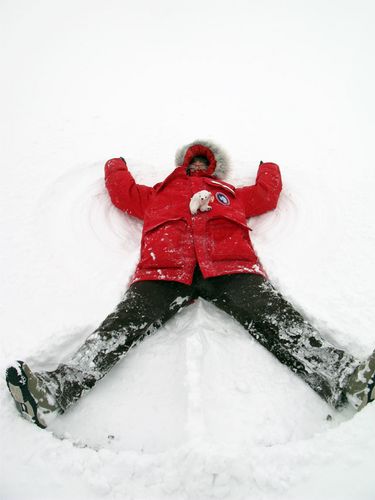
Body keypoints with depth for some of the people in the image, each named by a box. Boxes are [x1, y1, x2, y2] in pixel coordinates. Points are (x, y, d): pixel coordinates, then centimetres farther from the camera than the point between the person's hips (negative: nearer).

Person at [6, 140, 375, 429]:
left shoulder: (232, 194, 40)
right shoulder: (159, 193, 39)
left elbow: (267, 194, 41)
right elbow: (122, 191, 41)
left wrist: (268, 168, 60)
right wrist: (117, 164, 61)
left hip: (229, 267, 1)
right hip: (165, 269, 0)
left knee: (276, 318, -26)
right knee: (124, 324, -25)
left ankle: (340, 376, -43)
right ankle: (57, 389, -40)